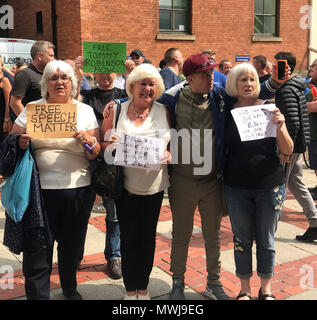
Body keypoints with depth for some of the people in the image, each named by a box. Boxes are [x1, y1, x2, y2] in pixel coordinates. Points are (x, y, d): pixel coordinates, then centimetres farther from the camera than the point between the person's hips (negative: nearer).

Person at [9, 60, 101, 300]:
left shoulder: (85, 110, 6)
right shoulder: (32, 109, 6)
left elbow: (96, 153, 4)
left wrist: (89, 142, -17)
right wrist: (20, 143, -14)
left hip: (77, 189, 1)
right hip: (40, 188, -1)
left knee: (72, 245, 15)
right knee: (37, 248, 2)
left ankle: (70, 287, 39)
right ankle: (37, 294, 19)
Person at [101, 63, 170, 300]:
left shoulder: (163, 112, 2)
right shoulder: (117, 111, 0)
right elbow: (103, 144, 5)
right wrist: (110, 145, -18)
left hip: (154, 186, 1)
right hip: (125, 185, -1)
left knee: (148, 237, 11)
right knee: (129, 238, 6)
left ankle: (143, 288, 28)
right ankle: (130, 290, 23)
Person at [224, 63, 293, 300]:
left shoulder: (269, 109, -2)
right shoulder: (227, 113, 0)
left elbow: (288, 150, -5)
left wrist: (280, 127, -22)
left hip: (270, 186, 0)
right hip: (237, 188, 1)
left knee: (266, 240, 10)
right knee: (242, 239, 11)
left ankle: (266, 289, 30)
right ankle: (245, 289, 29)